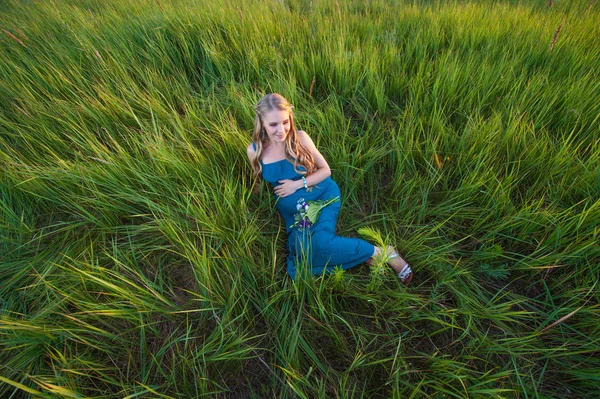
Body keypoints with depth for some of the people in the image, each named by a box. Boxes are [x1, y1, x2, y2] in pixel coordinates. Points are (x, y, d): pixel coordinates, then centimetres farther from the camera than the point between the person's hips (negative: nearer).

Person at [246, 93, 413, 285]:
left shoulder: (300, 138, -11)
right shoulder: (254, 150, -6)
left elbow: (325, 170, -3)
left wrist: (298, 184, -15)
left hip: (323, 195, -2)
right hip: (293, 210, 3)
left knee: (321, 242, -30)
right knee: (302, 250, -23)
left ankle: (381, 253, -9)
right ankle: (370, 254, -9)